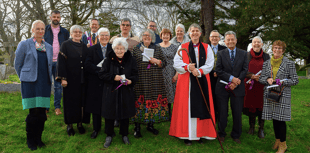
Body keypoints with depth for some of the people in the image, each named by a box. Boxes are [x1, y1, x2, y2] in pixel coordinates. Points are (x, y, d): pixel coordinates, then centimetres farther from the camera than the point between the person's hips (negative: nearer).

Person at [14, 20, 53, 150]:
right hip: (30, 83, -3)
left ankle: (38, 138, 20)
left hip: (45, 84, 4)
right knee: (34, 112, -4)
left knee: (42, 112, 3)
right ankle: (30, 140, 15)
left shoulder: (49, 47, 14)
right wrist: (25, 78, 9)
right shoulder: (24, 45, 2)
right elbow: (17, 64, 7)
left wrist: (48, 79, 13)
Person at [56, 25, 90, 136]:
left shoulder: (84, 47, 11)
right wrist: (63, 78, -15)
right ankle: (69, 125, 16)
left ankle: (80, 123, 18)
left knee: (82, 101, 6)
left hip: (82, 80, 4)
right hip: (71, 79, -4)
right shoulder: (65, 45, -2)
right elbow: (61, 62, -7)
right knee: (70, 101, 3)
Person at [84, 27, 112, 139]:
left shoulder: (113, 49, 5)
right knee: (96, 106, 7)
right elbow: (87, 65, -6)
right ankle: (96, 128, 24)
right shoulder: (92, 49, 6)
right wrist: (100, 70, -18)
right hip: (96, 82, 1)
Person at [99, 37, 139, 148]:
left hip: (126, 92, 1)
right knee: (110, 113, 6)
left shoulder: (131, 60, 1)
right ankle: (109, 135, 25)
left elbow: (135, 75, 3)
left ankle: (124, 134, 29)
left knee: (125, 113, 10)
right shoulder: (109, 60, -2)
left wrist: (130, 81, -18)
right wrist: (114, 77, -19)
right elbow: (101, 74, -4)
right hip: (111, 92, -1)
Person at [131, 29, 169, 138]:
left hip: (155, 80, 2)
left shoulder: (157, 49, 12)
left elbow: (164, 63, 10)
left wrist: (157, 61, -9)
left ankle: (150, 125, 20)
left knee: (154, 100, 3)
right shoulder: (136, 49, 8)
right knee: (139, 101, -3)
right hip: (140, 80, -2)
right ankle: (137, 127, 9)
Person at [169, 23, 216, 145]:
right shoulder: (183, 47, 8)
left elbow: (210, 63, 1)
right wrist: (187, 67, -17)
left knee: (201, 106, 2)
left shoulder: (206, 47, 11)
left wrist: (199, 71, -15)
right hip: (186, 81, -1)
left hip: (202, 81, 1)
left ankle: (200, 134, 12)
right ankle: (187, 135, 6)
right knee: (187, 107, -2)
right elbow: (176, 63, 0)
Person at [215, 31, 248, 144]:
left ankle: (236, 135, 24)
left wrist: (236, 82, -12)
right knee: (222, 113, 6)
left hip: (237, 88, 1)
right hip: (222, 87, -1)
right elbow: (218, 70, -5)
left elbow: (245, 70, 2)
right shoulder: (220, 54, 4)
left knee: (237, 113, 6)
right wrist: (231, 78, -15)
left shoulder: (243, 54, 9)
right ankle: (221, 134, 24)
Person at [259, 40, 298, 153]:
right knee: (274, 118, 9)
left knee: (280, 119, -4)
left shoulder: (289, 63, 0)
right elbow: (261, 78, 11)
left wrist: (282, 82, -15)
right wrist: (268, 79, -10)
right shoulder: (266, 63, 9)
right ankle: (277, 140, 25)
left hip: (283, 95, -3)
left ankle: (283, 144, 10)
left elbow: (295, 80, -1)